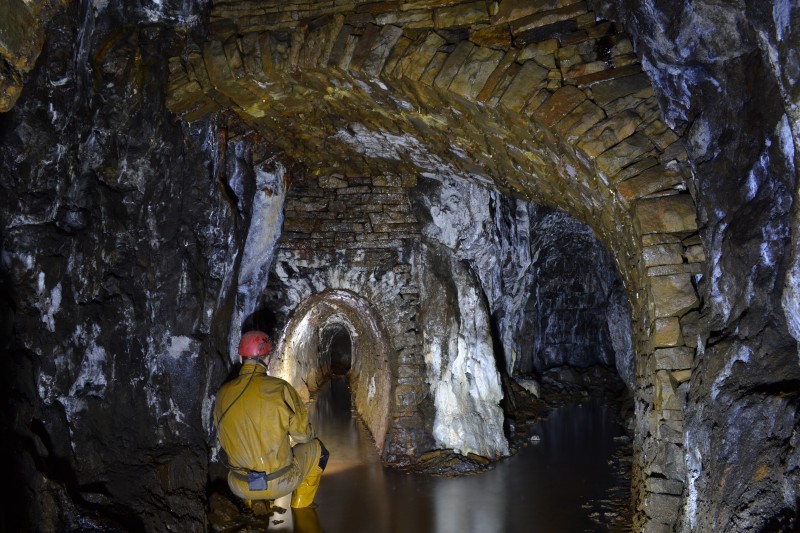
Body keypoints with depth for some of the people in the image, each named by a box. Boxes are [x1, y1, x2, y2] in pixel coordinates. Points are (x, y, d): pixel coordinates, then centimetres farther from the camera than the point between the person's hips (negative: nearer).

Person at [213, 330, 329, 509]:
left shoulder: (223, 393, -5)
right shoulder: (280, 389, -16)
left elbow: (224, 441, 9)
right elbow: (303, 435, -6)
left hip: (240, 487, 4)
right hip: (280, 483, -4)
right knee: (318, 449, 24)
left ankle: (253, 505, 31)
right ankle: (300, 507, 29)